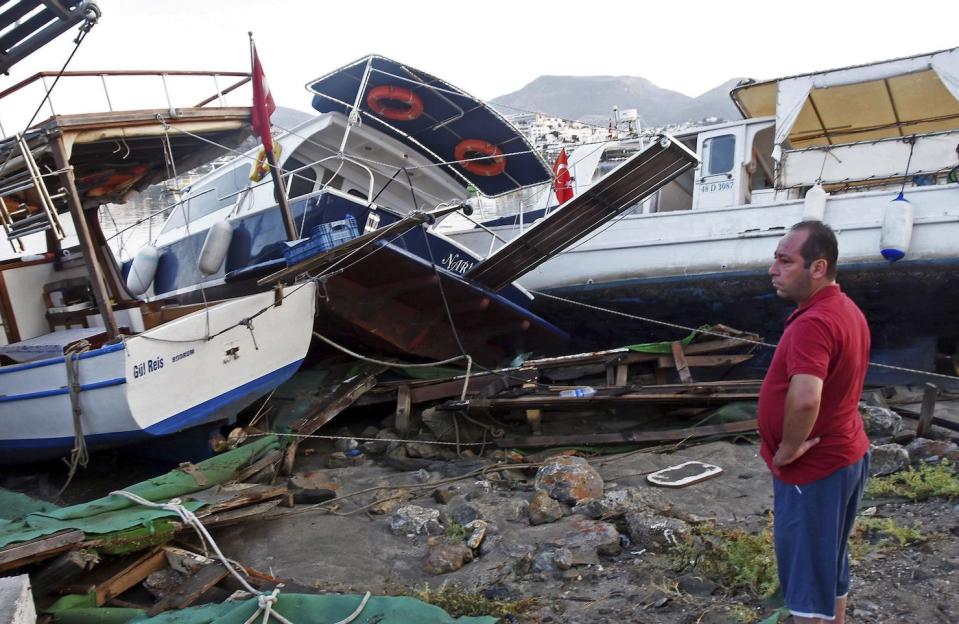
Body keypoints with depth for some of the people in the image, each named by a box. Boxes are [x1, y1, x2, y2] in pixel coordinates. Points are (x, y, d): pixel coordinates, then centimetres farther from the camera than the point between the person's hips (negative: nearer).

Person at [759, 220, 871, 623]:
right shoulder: (846, 310, 7)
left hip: (812, 469, -10)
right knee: (829, 563, 22)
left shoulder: (813, 322, -27)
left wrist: (787, 450, -24)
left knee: (805, 571, 3)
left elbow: (804, 399, -41)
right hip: (845, 455, 10)